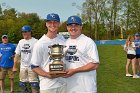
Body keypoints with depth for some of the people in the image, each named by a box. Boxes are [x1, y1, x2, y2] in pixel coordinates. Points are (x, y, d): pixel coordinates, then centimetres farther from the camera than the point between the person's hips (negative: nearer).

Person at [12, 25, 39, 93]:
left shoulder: (35, 41, -8)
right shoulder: (21, 42, 10)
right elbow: (17, 54, 12)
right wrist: (14, 66, 8)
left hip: (32, 67, -6)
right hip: (22, 67, 6)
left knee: (34, 84, -6)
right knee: (22, 84, 13)